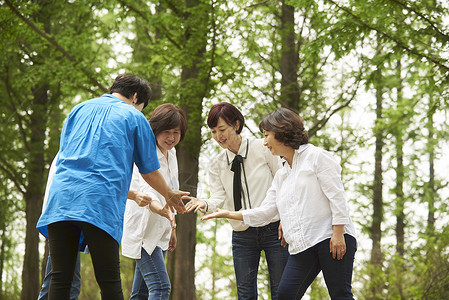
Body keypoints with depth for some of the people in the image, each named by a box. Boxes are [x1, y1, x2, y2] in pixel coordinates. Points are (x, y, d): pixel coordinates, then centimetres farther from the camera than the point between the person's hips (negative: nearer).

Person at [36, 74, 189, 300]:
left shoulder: (78, 110, 25)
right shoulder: (133, 117, 12)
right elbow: (149, 172, 17)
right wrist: (170, 196, 37)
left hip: (61, 196, 4)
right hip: (101, 204, -4)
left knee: (60, 280, 1)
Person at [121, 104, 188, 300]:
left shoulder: (171, 153, 10)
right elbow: (143, 187, -36)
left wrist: (171, 228, 23)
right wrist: (159, 208, -56)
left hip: (160, 232, 8)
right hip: (142, 231, -8)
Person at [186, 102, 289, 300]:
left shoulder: (262, 148, -4)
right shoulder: (217, 165, 7)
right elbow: (219, 199, -3)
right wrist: (204, 204, -26)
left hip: (273, 229, -3)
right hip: (242, 235, 3)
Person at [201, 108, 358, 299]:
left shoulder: (316, 156, 0)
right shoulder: (281, 176, 23)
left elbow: (336, 195, -7)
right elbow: (264, 212, 25)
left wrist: (338, 233, -15)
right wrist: (229, 214, 24)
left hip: (331, 239, -7)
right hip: (302, 245, 7)